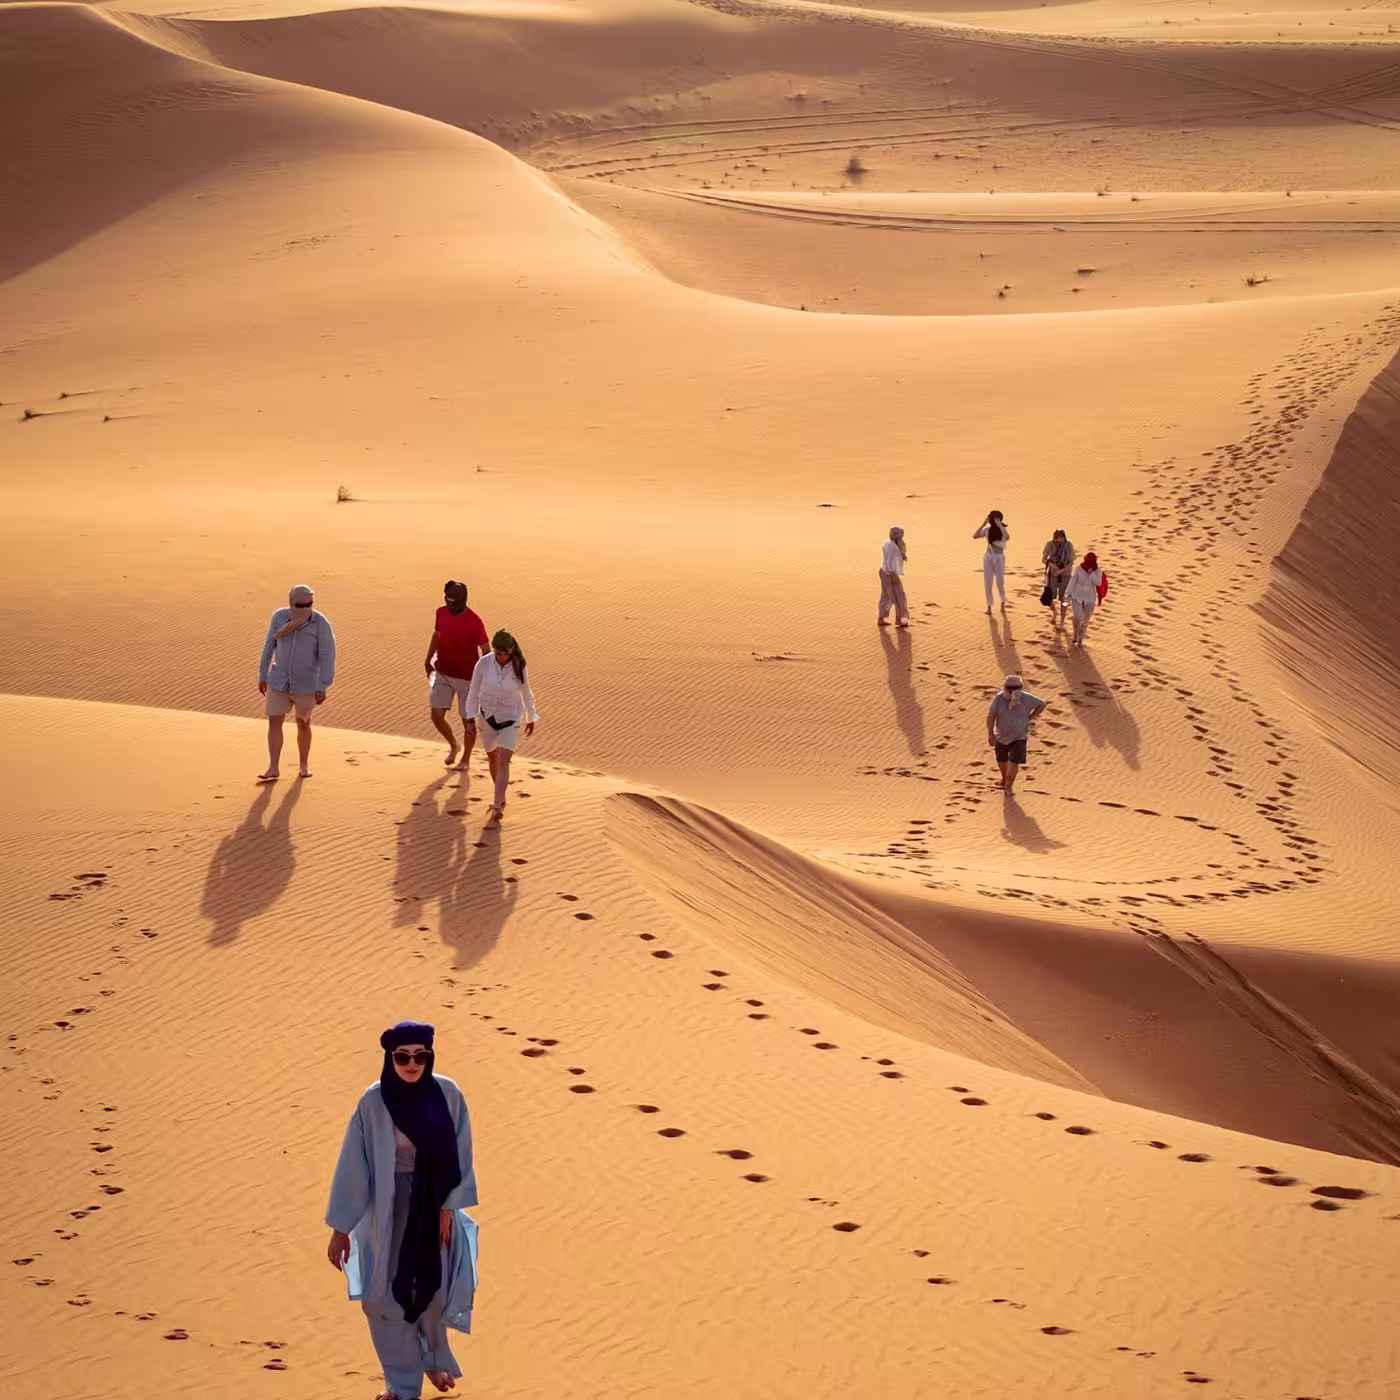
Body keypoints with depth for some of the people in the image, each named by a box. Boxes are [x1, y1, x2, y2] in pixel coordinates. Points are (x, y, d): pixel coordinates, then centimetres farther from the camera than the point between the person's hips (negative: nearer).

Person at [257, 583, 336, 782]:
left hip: (306, 684, -2)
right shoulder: (279, 616, -7)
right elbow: (269, 646, 3)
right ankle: (273, 769, 1)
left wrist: (322, 688, -22)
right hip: (279, 681, 2)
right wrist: (262, 676, 8)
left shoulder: (320, 622, -18)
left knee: (303, 723, 11)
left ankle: (304, 766, 29)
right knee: (274, 722, -4)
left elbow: (327, 656, -18)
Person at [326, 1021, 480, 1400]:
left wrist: (448, 1208, -7)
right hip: (388, 1207, -1)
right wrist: (341, 1227, -9)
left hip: (434, 1203, 1)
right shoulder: (373, 1102, -17)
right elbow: (353, 1164, -11)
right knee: (384, 1295, 4)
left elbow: (460, 1156, -4)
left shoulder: (447, 1095, -13)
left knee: (432, 1288, 16)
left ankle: (435, 1359, 43)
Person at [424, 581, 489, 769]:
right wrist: (428, 659, 19)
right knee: (436, 715, 1)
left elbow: (485, 651, -13)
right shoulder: (442, 613, -3)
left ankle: (466, 759, 26)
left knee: (468, 720, 6)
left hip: (466, 677, -5)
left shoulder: (474, 623, -19)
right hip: (442, 674, 5)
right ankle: (453, 746, 29)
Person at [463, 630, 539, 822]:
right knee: (493, 758, 19)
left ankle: (497, 807, -17)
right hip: (488, 717, 2)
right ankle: (500, 798, 40)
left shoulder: (518, 666, -15)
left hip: (511, 719, -2)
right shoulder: (483, 664, -16)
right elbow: (474, 692, -3)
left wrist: (531, 718, 11)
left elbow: (526, 693, 1)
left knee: (503, 762, -14)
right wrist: (471, 717, -5)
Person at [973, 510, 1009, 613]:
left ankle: (1003, 603, 24)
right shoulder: (987, 530, 0)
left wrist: (999, 525, -29)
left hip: (999, 559, -2)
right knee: (988, 584, -1)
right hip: (988, 558, 2)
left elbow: (1007, 537, -32)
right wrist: (983, 524, -15)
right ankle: (989, 607, 10)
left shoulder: (1003, 530, -8)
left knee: (1000, 584, -3)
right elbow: (975, 536, -12)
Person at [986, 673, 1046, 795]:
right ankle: (1004, 777, 51)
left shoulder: (1026, 699, -19)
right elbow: (991, 716, -18)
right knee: (1001, 760, 20)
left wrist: (1029, 718, -7)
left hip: (1019, 736, -2)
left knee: (1014, 762, -9)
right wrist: (990, 734, -26)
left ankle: (1008, 786, 9)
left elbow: (1042, 704, -2)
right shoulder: (999, 698, -21)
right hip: (1002, 735, 2)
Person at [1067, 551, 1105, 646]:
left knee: (1085, 621, 8)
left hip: (1090, 599, 2)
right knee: (1077, 618, -15)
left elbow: (1098, 583, -19)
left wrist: (1091, 573, -27)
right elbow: (1072, 582, -4)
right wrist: (1069, 595, -3)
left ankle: (1080, 640, 24)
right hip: (1077, 597, -2)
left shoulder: (1097, 571, -7)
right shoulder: (1079, 569, -10)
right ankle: (1075, 636, 11)